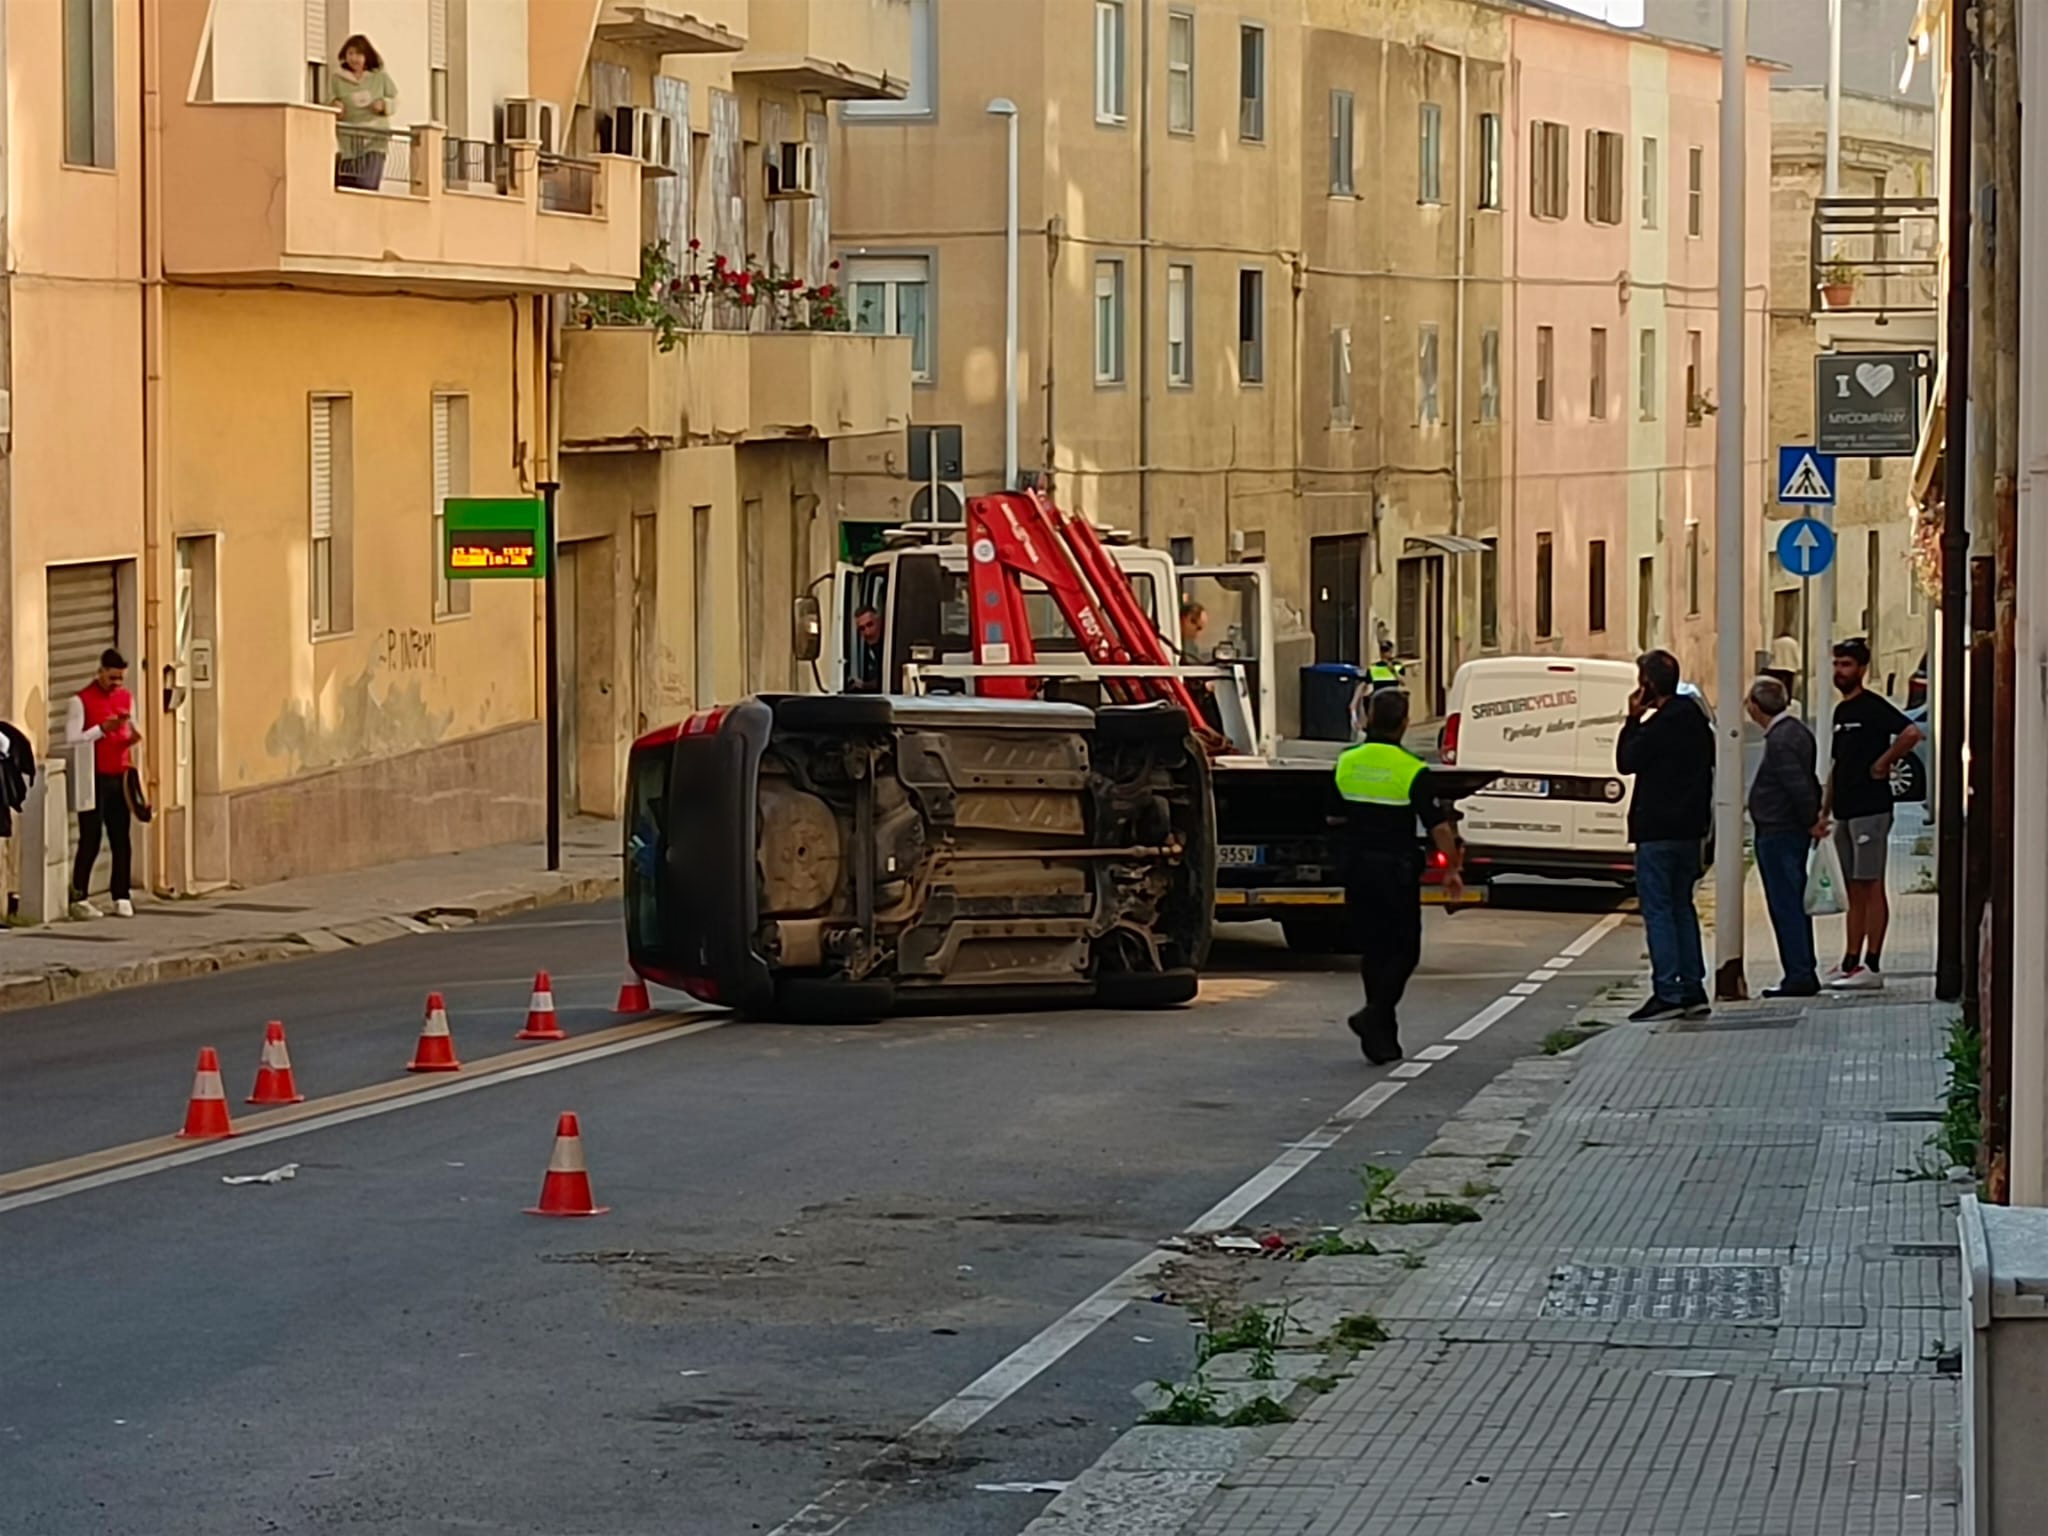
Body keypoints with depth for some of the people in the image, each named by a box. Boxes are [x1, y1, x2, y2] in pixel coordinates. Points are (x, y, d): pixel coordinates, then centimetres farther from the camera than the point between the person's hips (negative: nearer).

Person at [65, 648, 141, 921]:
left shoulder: (126, 698, 13)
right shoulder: (81, 701, -6)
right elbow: (71, 740, -12)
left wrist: (132, 738, -1)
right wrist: (102, 729, -20)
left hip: (119, 777, 5)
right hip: (94, 778, -5)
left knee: (121, 839, 3)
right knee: (91, 840, -5)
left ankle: (121, 897, 7)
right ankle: (79, 898, 1)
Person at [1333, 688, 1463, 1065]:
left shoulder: (1346, 763, 1)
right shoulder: (1413, 771, -13)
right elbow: (1439, 827, -12)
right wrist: (1451, 869, 1)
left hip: (1356, 866, 5)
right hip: (1397, 869, -4)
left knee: (1373, 949, 11)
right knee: (1403, 950, 5)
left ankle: (1382, 1037, 10)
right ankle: (1375, 1014, -16)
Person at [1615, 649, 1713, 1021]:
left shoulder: (1661, 723, -16)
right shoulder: (1696, 720, 12)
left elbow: (1626, 762, -10)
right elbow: (1708, 764, 19)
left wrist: (1633, 719, -5)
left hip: (1658, 828, -9)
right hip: (1689, 826, 9)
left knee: (1657, 908, -6)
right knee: (1681, 906, 14)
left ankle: (1667, 992, -10)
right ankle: (1692, 989, 13)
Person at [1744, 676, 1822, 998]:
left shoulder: (1780, 741, -20)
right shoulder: (1796, 730, 12)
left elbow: (1800, 787, -22)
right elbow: (1809, 785, 16)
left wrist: (1811, 822, -11)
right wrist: (1814, 819, 15)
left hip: (1777, 834, -10)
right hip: (1794, 831, 10)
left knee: (1785, 906, -6)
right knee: (1796, 904, 14)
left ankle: (1799, 976, -5)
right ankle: (1805, 974, 19)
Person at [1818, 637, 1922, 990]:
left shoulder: (1873, 707, -9)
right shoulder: (1841, 711, 18)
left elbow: (1911, 733, -25)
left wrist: (1882, 763, -16)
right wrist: (1825, 812, 19)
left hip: (1870, 809, -9)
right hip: (1845, 812, 9)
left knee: (1871, 887, -8)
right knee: (1855, 891, 10)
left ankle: (1872, 966, -9)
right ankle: (1851, 964, 12)